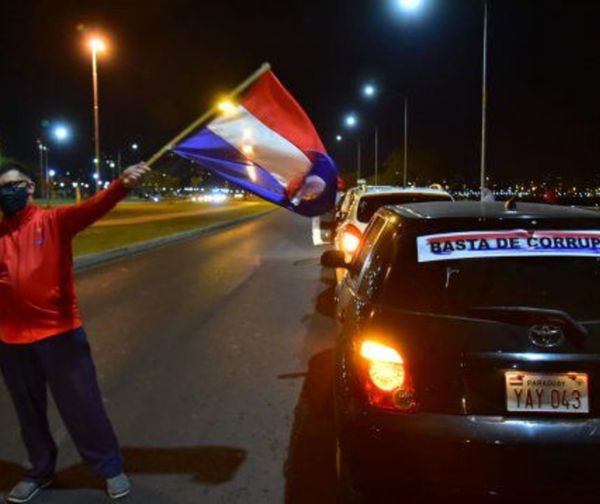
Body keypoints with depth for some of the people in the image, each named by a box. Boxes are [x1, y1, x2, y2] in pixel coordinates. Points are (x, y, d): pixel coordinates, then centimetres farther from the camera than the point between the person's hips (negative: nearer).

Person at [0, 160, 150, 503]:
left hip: (60, 333, -3)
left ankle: (111, 468, 24)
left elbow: (92, 208, -24)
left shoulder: (54, 221, -5)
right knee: (29, 411, 19)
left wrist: (122, 186, -43)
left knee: (82, 405, 6)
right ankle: (41, 471, 40)